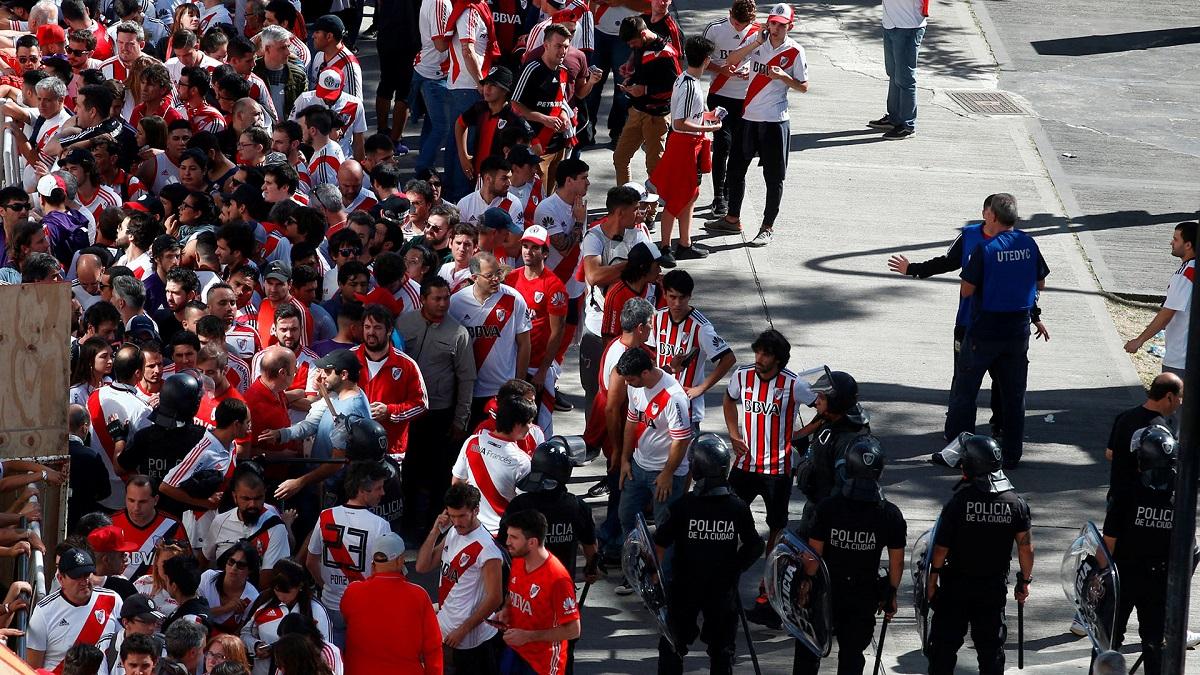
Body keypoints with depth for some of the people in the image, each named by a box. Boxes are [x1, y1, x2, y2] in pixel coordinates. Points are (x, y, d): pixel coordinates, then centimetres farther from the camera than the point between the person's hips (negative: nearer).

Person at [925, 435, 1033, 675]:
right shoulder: (1016, 504, -7)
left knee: (944, 645, 8)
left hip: (956, 585, -3)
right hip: (994, 586, 3)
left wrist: (932, 580, 0)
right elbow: (1025, 548, -2)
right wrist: (1025, 581, 11)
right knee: (991, 646, 13)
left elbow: (941, 548, -13)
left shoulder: (958, 502, -16)